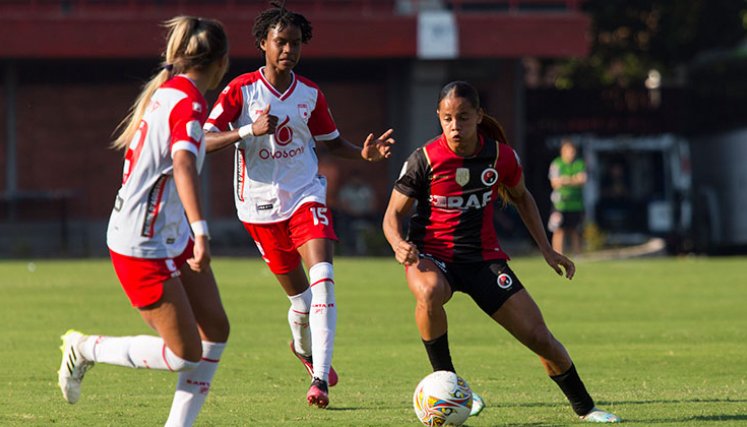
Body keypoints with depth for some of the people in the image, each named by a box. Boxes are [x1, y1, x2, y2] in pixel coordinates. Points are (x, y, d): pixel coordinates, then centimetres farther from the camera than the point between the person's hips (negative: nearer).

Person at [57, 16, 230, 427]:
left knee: (215, 329, 6)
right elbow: (183, 164, -36)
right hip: (143, 246, -10)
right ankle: (85, 349, 11)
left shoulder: (165, 92, 9)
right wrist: (201, 231, -47)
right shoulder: (188, 100, -19)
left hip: (172, 236, 10)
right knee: (185, 354, -5)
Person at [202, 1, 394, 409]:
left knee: (322, 277, -20)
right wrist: (249, 131, -27)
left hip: (306, 195, 2)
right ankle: (304, 347, 41)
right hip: (261, 203, -2)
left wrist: (363, 153, -6)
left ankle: (319, 377, -22)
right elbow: (204, 140, -11)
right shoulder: (241, 90, -7)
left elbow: (332, 142, 15)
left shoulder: (310, 95, 3)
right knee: (299, 294, 6)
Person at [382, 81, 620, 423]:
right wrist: (399, 245, -27)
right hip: (431, 255, -2)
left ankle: (585, 408, 19)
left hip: (483, 257, 2)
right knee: (429, 293, -40)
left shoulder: (501, 156, -6)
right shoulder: (424, 160, -13)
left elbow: (521, 198, 15)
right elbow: (394, 214, -5)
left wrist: (546, 250, 11)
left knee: (539, 337, -3)